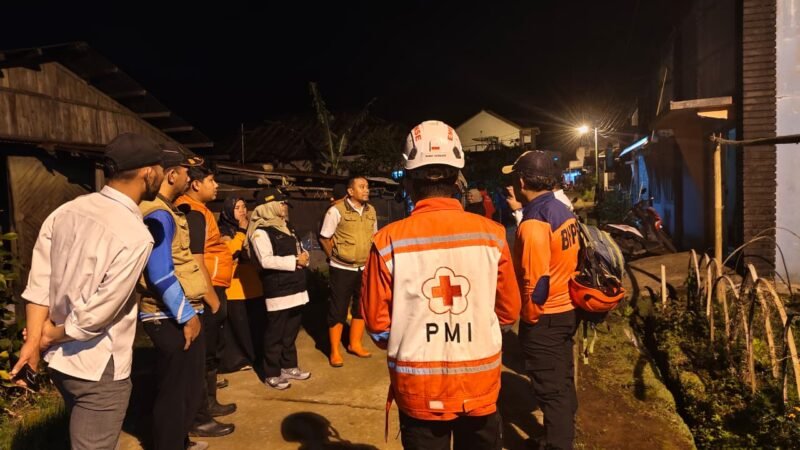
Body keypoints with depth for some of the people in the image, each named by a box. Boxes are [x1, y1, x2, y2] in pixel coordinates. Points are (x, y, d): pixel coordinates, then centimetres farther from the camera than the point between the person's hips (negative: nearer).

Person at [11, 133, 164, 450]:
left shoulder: (66, 211, -2)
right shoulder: (136, 236, -24)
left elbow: (38, 284, -5)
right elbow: (96, 316, -21)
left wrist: (34, 340, -3)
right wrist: (52, 336, -5)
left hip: (58, 360, 8)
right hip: (100, 369, -7)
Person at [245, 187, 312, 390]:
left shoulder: (286, 227, 17)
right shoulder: (260, 232, -12)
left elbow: (300, 248, 23)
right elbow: (266, 261, -24)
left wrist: (304, 257, -1)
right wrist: (295, 261, -20)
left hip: (295, 289, 9)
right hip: (278, 292, -9)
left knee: (291, 331, 18)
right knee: (275, 333, 2)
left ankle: (289, 367, 31)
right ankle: (272, 374, 13)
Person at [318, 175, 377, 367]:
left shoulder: (371, 211, 4)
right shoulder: (337, 211, -13)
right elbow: (324, 238, -7)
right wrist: (335, 257, 0)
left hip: (365, 269, 6)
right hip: (342, 269, -5)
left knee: (361, 308, 15)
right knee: (338, 311, 3)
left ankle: (355, 344, 32)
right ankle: (334, 351, 15)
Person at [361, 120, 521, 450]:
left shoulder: (389, 242, -15)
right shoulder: (492, 234, -10)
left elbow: (377, 323, -7)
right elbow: (509, 313, 0)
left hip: (418, 389, -1)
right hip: (481, 385, 1)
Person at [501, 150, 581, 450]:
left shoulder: (533, 224, -23)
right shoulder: (564, 212, 4)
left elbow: (536, 282, -23)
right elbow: (571, 261, 10)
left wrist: (530, 319, -9)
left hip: (544, 318, -9)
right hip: (566, 310, 9)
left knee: (550, 390, 5)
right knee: (563, 381, 23)